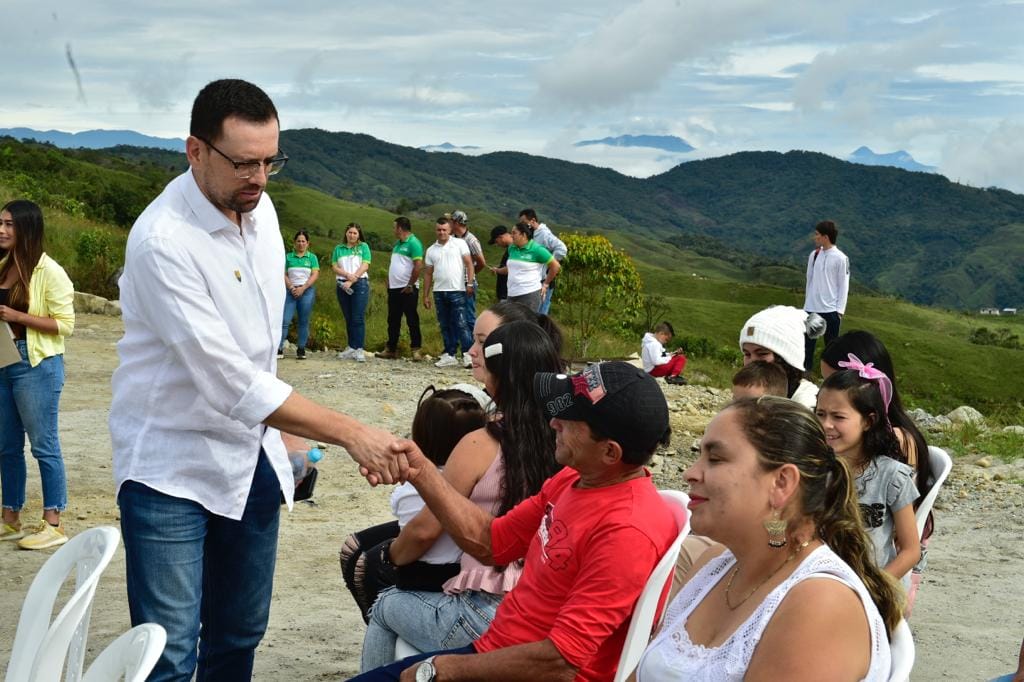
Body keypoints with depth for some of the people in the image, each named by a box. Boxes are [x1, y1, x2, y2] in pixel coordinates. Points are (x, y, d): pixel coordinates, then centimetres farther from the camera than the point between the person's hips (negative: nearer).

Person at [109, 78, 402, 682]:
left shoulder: (259, 206, 0)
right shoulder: (163, 241, -24)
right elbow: (230, 382, -28)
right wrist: (349, 433, -31)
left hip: (252, 455, 7)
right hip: (175, 467, -7)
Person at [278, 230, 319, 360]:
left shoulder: (312, 257, 9)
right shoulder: (288, 257, 11)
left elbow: (315, 275, 0)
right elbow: (284, 275, 5)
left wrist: (303, 288, -11)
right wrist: (291, 288, -9)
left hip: (307, 291, 0)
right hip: (290, 291, 0)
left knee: (304, 321, 1)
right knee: (285, 320, -9)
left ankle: (301, 350, 6)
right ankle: (279, 349, -12)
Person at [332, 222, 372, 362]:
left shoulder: (363, 247, 7)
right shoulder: (339, 249, 15)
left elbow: (364, 266, -3)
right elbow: (334, 267, 6)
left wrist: (351, 281, -11)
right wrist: (348, 275, -13)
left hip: (360, 284, -3)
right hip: (342, 285, 3)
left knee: (358, 318, -10)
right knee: (348, 318, 6)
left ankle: (359, 349, -12)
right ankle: (351, 347, 10)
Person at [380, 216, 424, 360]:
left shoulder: (413, 243, -11)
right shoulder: (397, 244, 17)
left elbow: (418, 266, -18)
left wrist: (410, 285, -18)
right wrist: (388, 282, 14)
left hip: (407, 289, -9)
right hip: (394, 288, 9)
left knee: (412, 320, -4)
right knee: (393, 321, 11)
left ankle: (416, 350, 0)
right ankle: (390, 349, 16)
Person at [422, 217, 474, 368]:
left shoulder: (459, 244, 2)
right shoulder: (431, 250, 13)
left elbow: (469, 263, -2)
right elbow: (428, 273, 14)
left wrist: (469, 283, -11)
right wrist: (425, 295, 10)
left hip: (457, 291, -5)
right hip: (439, 292, 5)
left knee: (461, 324, -9)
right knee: (445, 326, 8)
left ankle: (468, 354, -7)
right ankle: (450, 355, 14)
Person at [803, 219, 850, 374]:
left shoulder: (840, 258, -8)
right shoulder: (814, 255, 7)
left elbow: (844, 285, -6)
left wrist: (840, 310, -10)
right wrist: (806, 302, 12)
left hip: (830, 310, -5)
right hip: (811, 308, 5)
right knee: (807, 344, 5)